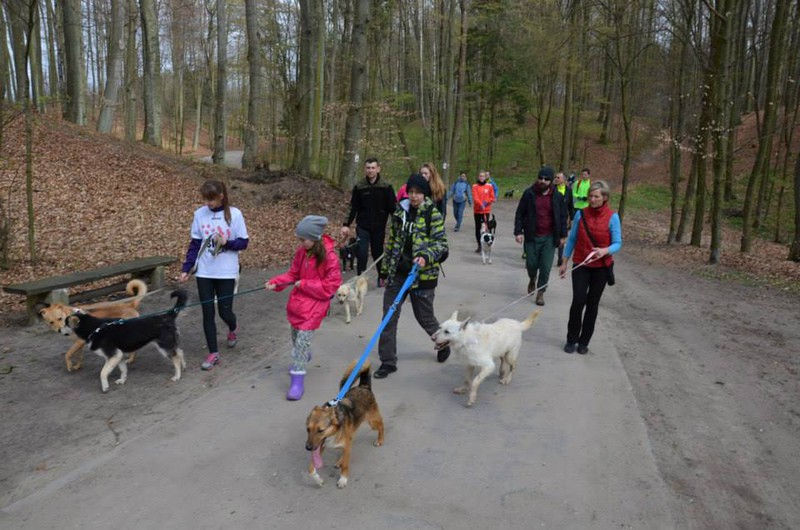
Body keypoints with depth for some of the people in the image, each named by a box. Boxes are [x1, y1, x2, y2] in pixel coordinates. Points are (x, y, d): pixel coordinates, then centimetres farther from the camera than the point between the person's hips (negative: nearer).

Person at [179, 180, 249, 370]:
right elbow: (195, 244, 5)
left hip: (226, 273, -2)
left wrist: (226, 243, -24)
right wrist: (186, 269, -2)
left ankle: (233, 329, 39)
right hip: (204, 272, 2)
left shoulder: (234, 214, -8)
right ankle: (213, 353, 15)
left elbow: (243, 242, -4)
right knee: (207, 313, 3)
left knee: (225, 311, 2)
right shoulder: (199, 214, 0)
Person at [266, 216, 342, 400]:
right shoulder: (302, 251, 0)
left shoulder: (329, 256, -19)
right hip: (298, 300, 7)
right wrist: (275, 282, -9)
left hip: (315, 304, -7)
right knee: (295, 335, 23)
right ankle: (303, 358, 52)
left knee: (303, 339, -11)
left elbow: (331, 285, -17)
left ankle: (298, 381, -4)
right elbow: (293, 274, 7)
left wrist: (304, 284, -18)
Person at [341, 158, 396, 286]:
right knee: (361, 254, -6)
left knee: (378, 253, 11)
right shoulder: (359, 186, 0)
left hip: (379, 227, 0)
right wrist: (346, 225, -4)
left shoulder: (386, 187, -4)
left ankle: (382, 277, 32)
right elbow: (353, 208, 3)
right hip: (362, 227, 1)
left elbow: (392, 208, -3)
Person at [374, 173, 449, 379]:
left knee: (424, 317, 10)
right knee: (389, 316, -1)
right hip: (398, 272, 4)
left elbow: (441, 243, -10)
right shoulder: (400, 211, 7)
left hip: (422, 274, -4)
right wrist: (386, 268, 16)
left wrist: (426, 257, -28)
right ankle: (388, 361, 10)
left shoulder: (433, 215, -7)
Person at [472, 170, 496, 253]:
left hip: (486, 210, 0)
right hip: (477, 210, 0)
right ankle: (479, 245, 17)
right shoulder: (475, 186, 0)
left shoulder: (489, 186, 4)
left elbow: (493, 198, 6)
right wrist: (481, 204, -26)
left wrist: (486, 202, -11)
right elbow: (475, 197, -12)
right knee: (478, 227, 6)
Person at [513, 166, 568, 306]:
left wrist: (563, 235, 6)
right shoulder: (529, 193, -2)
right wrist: (518, 231, -5)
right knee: (531, 263, 6)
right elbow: (520, 213, 1)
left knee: (546, 267, -1)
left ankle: (540, 292, 13)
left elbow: (563, 216, 8)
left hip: (549, 237, 0)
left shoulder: (557, 196, 2)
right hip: (532, 236, 0)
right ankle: (532, 279, 39)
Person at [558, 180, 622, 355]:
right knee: (578, 301, -9)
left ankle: (584, 342, 20)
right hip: (580, 265, 0)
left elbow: (617, 243, -8)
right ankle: (571, 339, 7)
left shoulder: (612, 217, -7)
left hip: (601, 267, 0)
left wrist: (605, 251, -29)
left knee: (592, 303, 7)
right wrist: (564, 262, 5)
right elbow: (572, 239, 4)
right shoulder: (581, 214, -2)